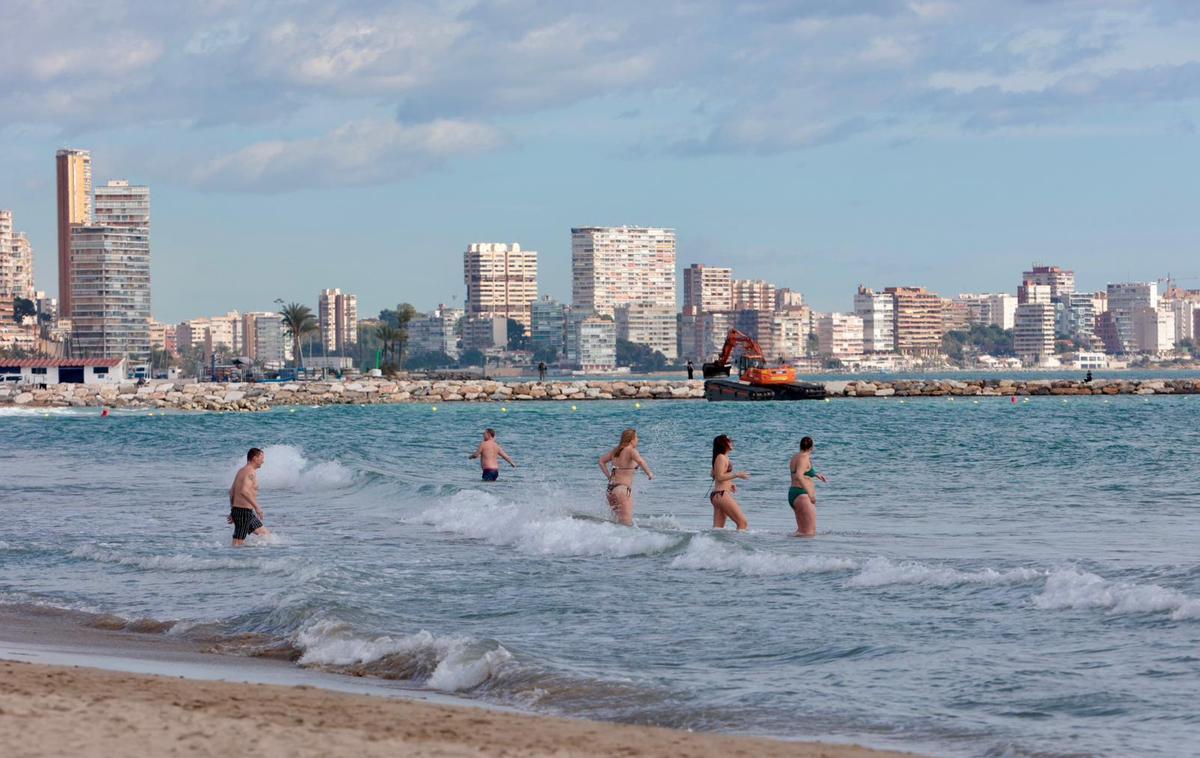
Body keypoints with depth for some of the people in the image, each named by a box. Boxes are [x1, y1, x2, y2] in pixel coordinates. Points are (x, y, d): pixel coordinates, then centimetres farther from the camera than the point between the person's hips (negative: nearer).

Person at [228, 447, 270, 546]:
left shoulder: (242, 471, 17)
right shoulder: (251, 472, -14)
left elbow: (231, 492, 23)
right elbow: (244, 491, -30)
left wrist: (233, 512, 26)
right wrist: (257, 507, -27)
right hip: (243, 511, -10)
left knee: (265, 534, 12)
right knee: (238, 544, -10)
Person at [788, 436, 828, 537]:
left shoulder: (796, 457, 16)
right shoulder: (804, 458, -13)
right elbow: (798, 476, -28)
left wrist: (816, 475, 41)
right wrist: (810, 493, -27)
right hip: (802, 494, -10)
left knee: (802, 530, 18)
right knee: (810, 533, -15)